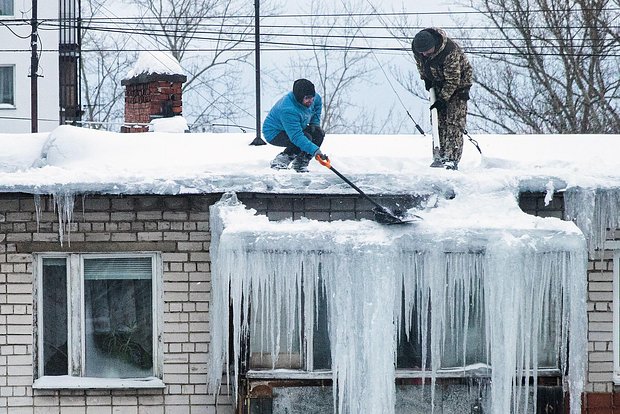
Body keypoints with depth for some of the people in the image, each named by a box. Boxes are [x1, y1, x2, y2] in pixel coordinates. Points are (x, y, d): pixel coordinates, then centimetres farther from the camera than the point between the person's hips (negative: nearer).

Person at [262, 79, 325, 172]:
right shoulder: (288, 111, -40)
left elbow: (318, 103, 13)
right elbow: (296, 137, -43)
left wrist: (315, 123, 5)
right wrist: (314, 150, -48)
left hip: (295, 129, 9)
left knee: (319, 133, -3)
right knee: (307, 138, -28)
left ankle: (299, 164, 2)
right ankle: (280, 161, -15)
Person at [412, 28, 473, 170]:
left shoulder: (450, 51, -37)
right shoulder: (417, 48, -18)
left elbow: (453, 80, -29)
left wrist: (443, 99, -27)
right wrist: (426, 78, -2)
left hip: (459, 82, -6)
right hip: (438, 83, 6)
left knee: (454, 122, -13)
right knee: (439, 120, 1)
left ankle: (452, 159, -18)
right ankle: (440, 156, 5)